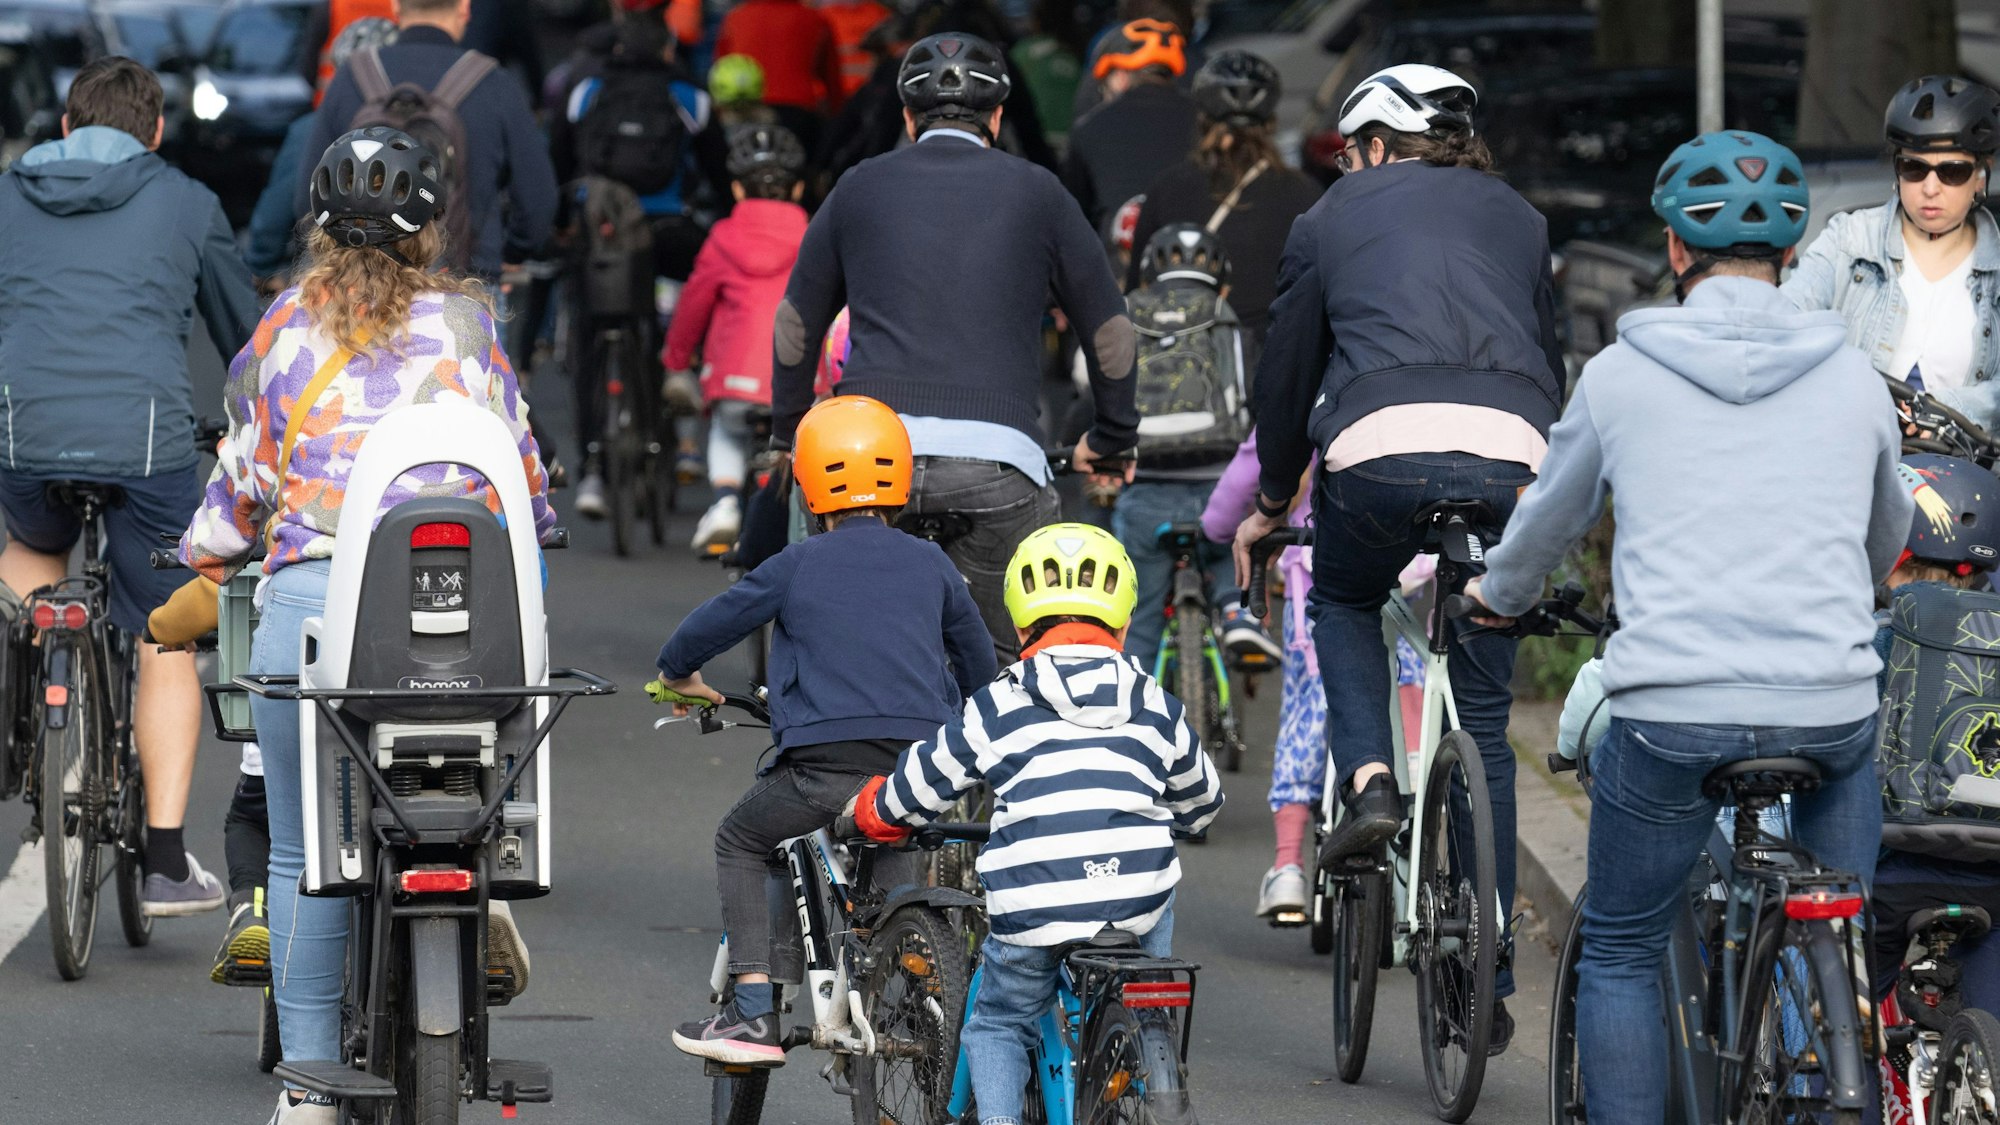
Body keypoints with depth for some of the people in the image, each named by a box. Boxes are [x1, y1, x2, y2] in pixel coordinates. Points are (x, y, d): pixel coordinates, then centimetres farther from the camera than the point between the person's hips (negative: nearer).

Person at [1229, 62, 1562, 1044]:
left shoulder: (1336, 217, 20)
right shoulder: (1516, 219, 28)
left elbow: (1286, 374, 25)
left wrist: (1271, 502, 40)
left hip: (1382, 452, -2)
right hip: (1512, 460, 2)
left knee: (1343, 603, 32)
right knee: (1484, 721, 14)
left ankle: (1369, 781, 6)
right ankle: (1486, 978, 13)